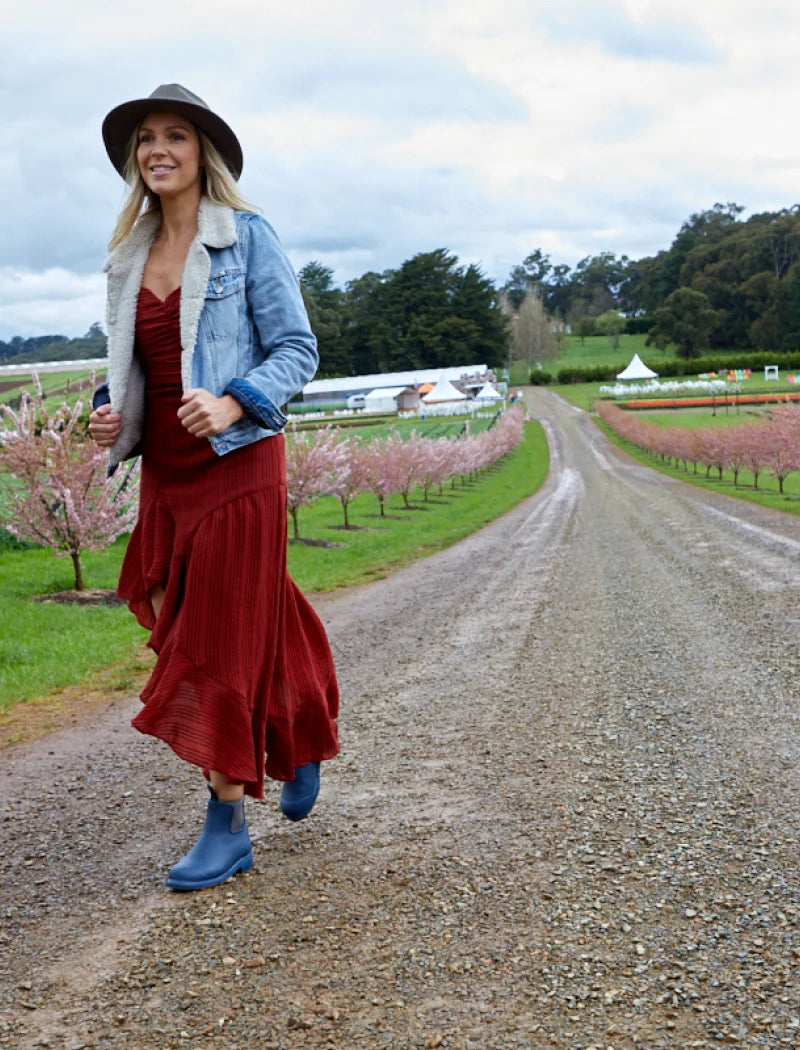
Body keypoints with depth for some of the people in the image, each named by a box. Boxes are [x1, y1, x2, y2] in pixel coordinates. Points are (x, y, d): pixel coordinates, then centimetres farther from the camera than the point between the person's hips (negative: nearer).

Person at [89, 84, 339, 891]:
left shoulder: (247, 238, -6)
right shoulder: (130, 253, 10)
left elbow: (297, 349, -8)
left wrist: (232, 405, -23)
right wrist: (109, 412, -1)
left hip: (235, 466, -6)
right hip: (164, 470, 6)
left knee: (224, 643, -2)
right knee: (180, 632, 12)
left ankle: (228, 826, 10)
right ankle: (301, 746, 35)